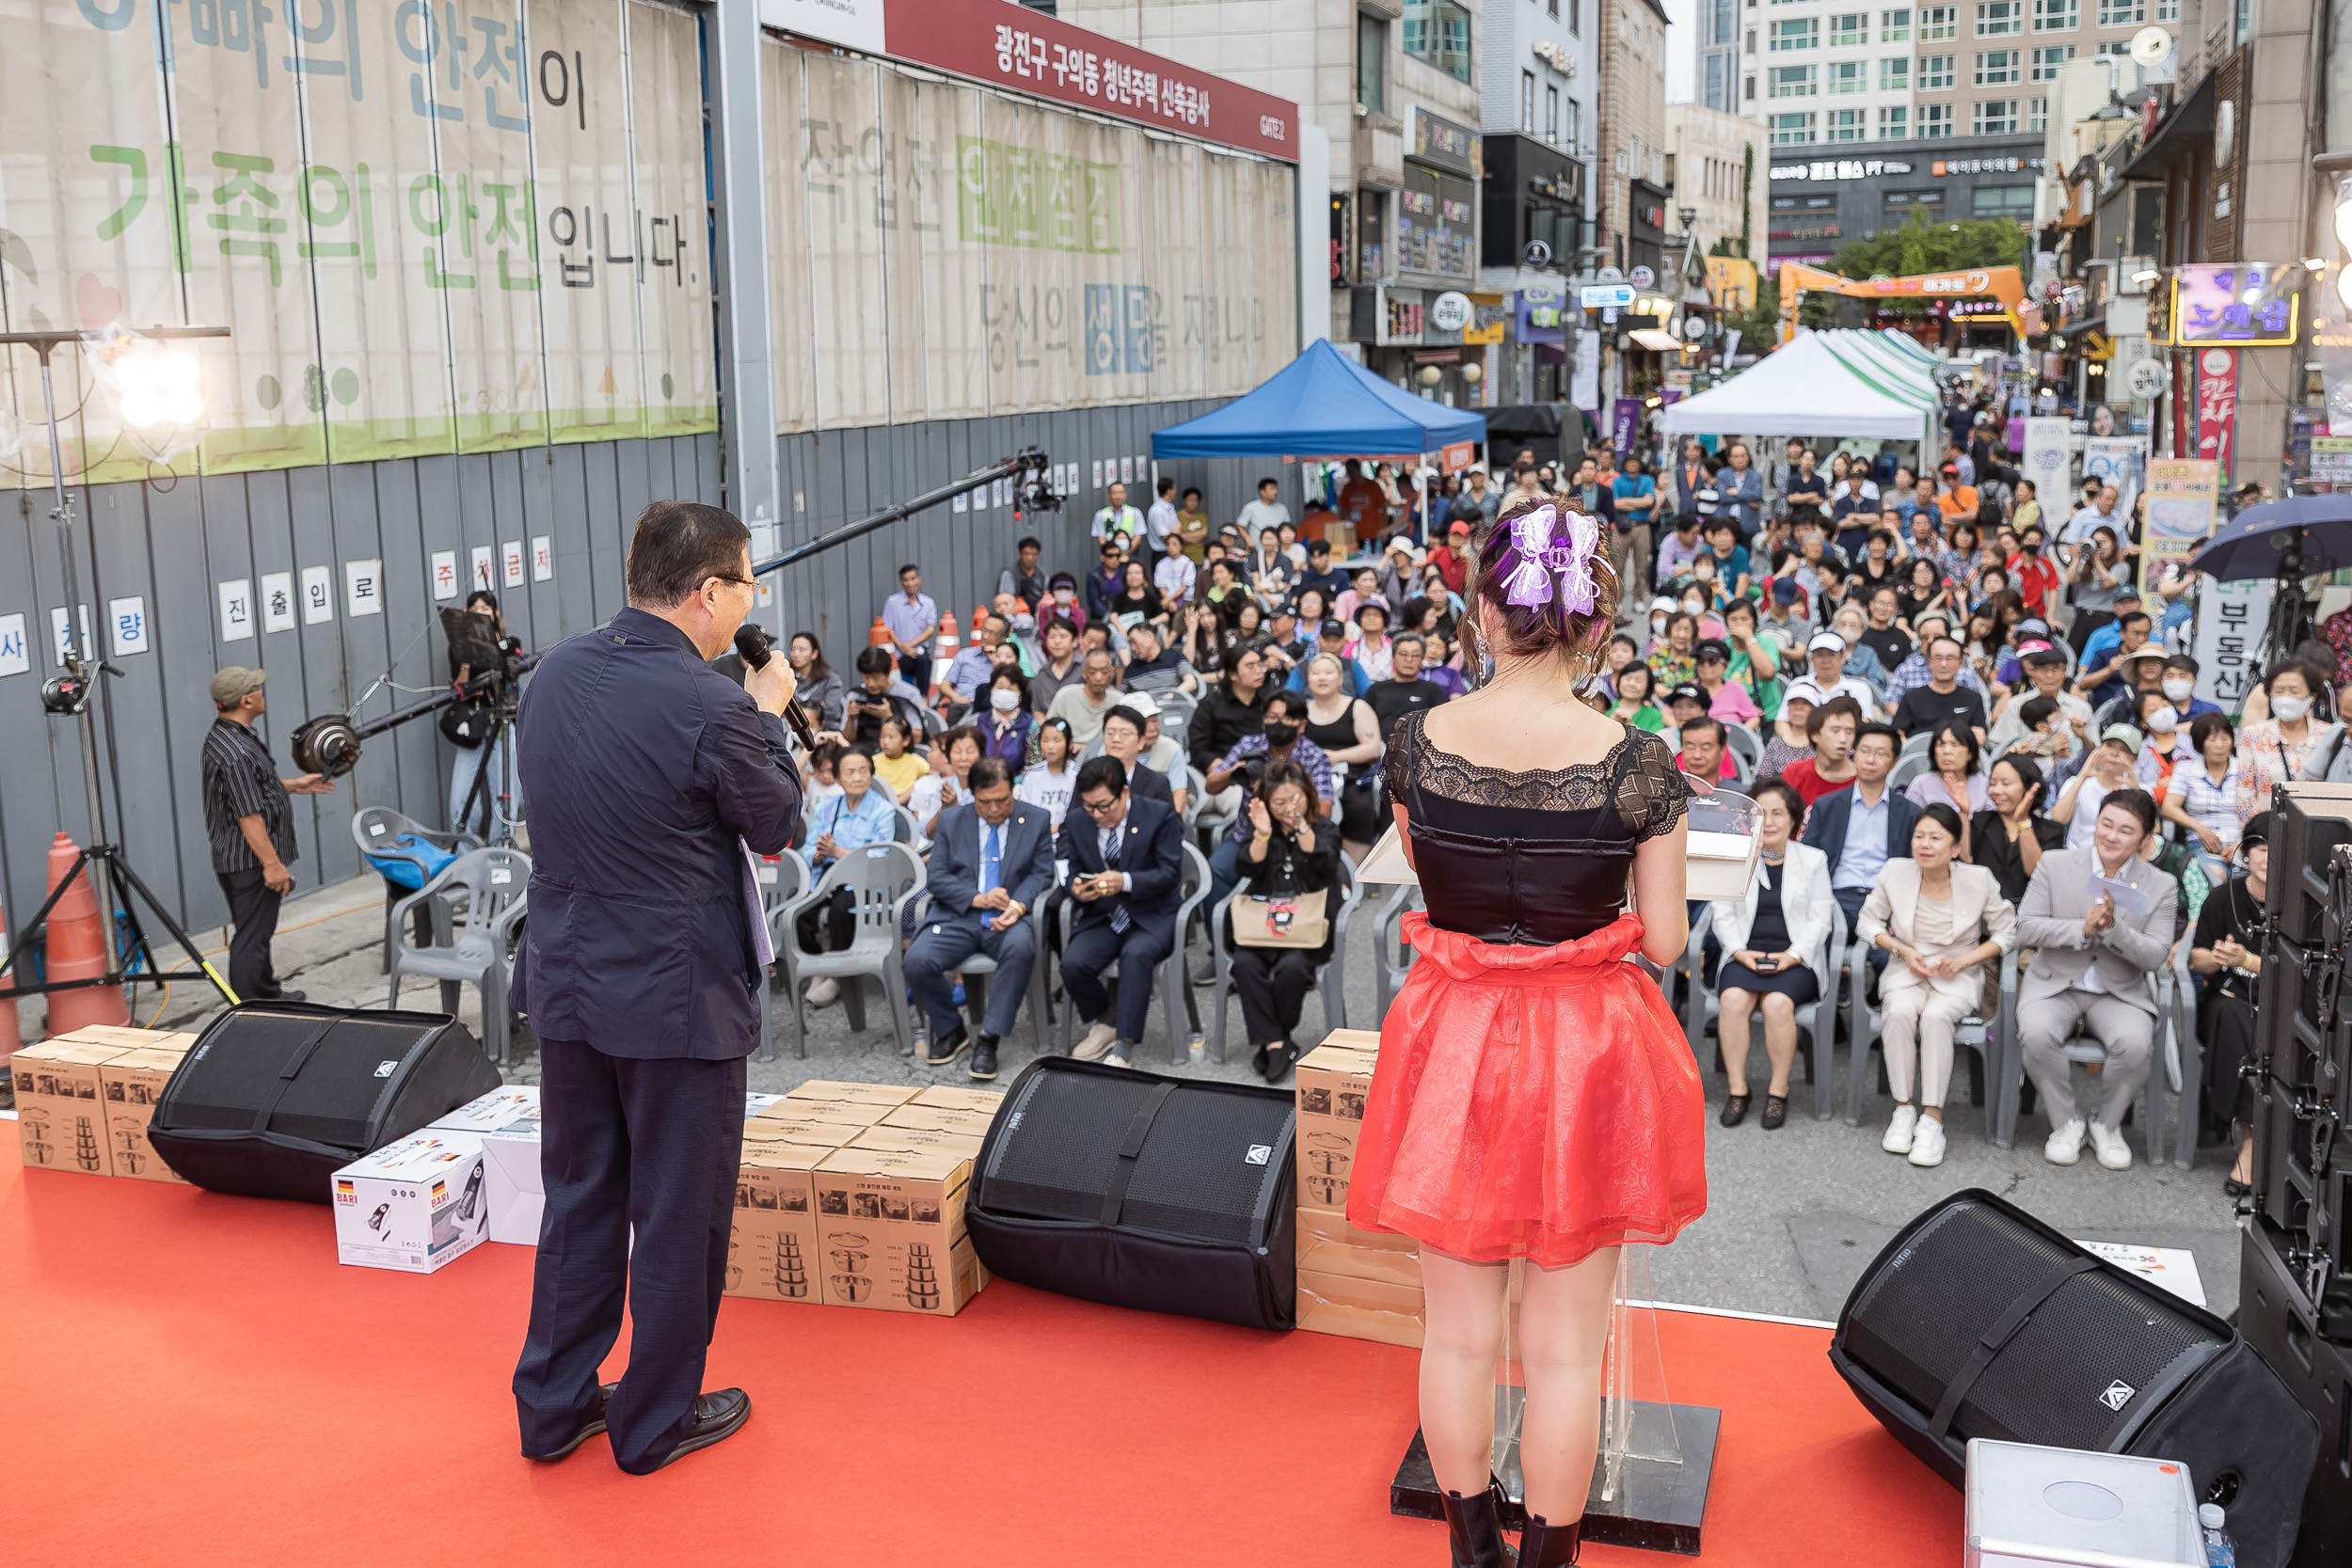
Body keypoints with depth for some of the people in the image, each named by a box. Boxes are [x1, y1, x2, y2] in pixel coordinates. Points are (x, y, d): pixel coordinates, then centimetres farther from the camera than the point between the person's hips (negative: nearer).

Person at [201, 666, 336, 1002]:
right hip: (250, 861, -11)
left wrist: (295, 786, 25)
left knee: (259, 931, 24)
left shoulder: (221, 736, 10)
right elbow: (248, 816, -26)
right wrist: (272, 864, -23)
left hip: (232, 858, 11)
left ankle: (268, 994, 39)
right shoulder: (237, 752, -25)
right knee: (251, 938, -4)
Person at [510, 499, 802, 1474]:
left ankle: (554, 1405, 31)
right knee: (679, 1212, 10)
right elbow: (779, 828, -7)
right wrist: (769, 718, 5)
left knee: (578, 1199, 19)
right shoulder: (712, 709, -22)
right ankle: (657, 1420, 25)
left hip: (567, 984, 7)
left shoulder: (553, 673, -1)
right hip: (677, 996, -7)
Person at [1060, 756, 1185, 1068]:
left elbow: (1170, 873, -11)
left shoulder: (1160, 817, -5)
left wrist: (1125, 881, -27)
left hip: (1152, 918, -4)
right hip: (1101, 917, 4)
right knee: (1072, 963, -26)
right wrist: (1076, 887, -13)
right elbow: (1072, 871, 13)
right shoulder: (1078, 823, 7)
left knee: (1136, 955, -37)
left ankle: (1125, 1048, -29)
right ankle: (1101, 1024, 5)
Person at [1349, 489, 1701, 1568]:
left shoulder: (1415, 743, -8)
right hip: (1587, 1054, -2)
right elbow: (1663, 942, -7)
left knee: (1460, 1327, 19)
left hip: (1450, 1045, 2)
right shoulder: (1637, 766, -15)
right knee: (1564, 1348, 14)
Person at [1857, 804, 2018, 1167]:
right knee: (1900, 1012, -32)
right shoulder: (1896, 872, -4)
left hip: (1959, 975, -1)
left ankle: (1932, 1117, -28)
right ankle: (1903, 1108, -19)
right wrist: (1903, 950, -8)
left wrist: (1962, 960, -10)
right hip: (1907, 970, 1)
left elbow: (2007, 933, 2)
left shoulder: (1979, 879, -7)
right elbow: (1869, 922, 7)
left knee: (1936, 1016, -34)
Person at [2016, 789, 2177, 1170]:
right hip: (2055, 984, 0)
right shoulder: (2055, 864, 0)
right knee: (2037, 1034, -32)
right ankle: (2065, 1122, -6)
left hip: (2120, 992, 1)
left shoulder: (2161, 886, 2)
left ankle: (2106, 1124, -1)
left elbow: (2155, 957, -6)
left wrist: (2113, 928, -24)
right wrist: (2083, 929, -21)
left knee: (2134, 1044, -31)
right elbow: (2026, 927, -7)